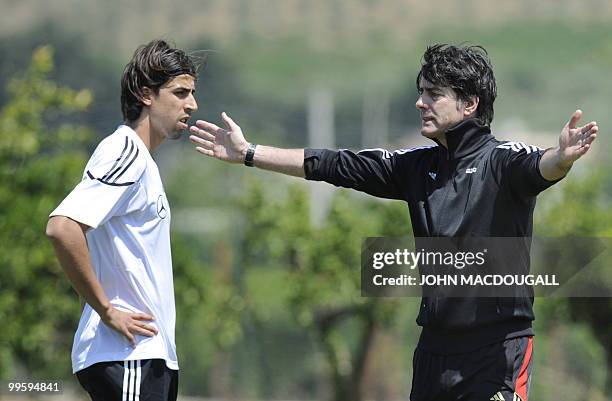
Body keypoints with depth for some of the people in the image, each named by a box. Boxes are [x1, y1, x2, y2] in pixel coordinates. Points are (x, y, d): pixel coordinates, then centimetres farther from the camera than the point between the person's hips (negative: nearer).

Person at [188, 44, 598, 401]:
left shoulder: (503, 160, -8)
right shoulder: (418, 166, 11)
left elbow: (538, 168, -31)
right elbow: (335, 166, 17)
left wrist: (562, 158, -55)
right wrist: (249, 153, 19)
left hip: (498, 348, -7)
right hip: (435, 346, 7)